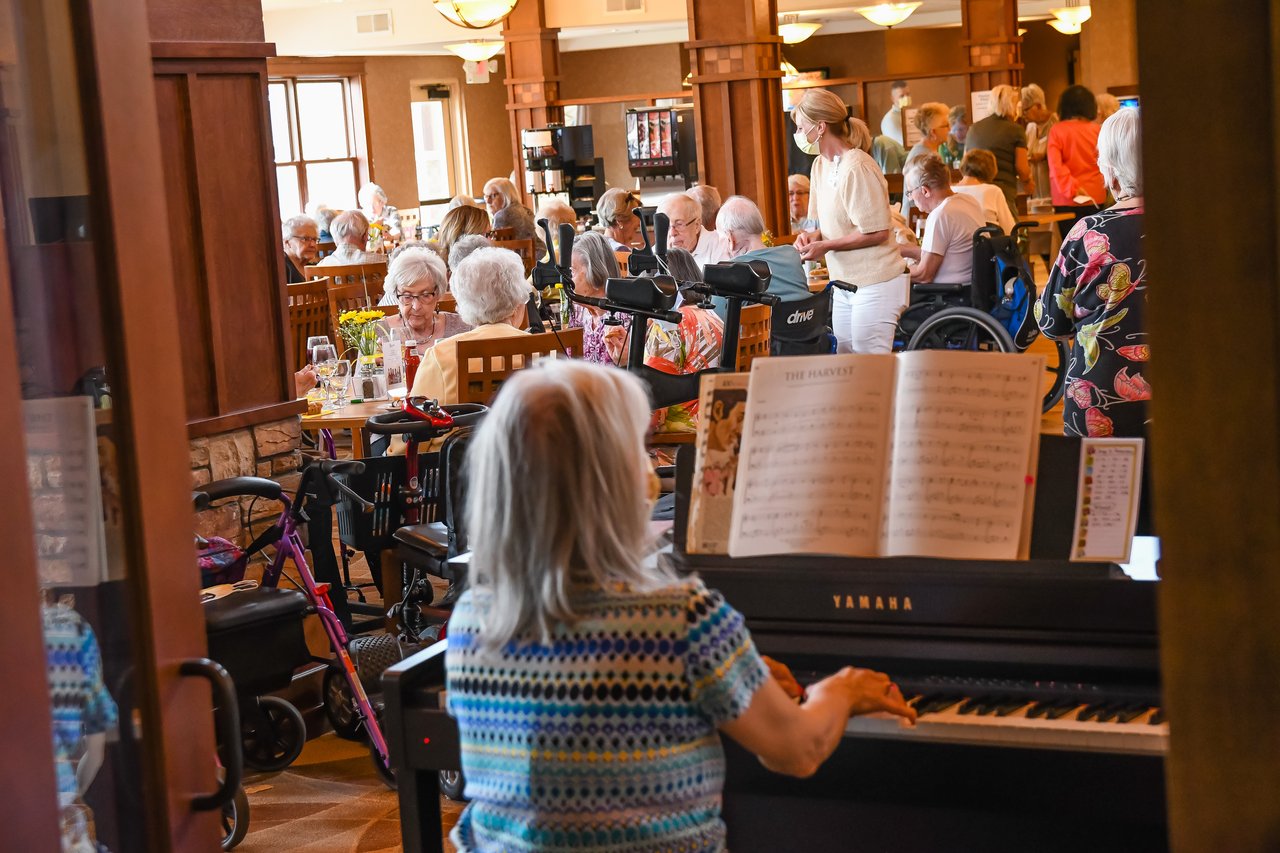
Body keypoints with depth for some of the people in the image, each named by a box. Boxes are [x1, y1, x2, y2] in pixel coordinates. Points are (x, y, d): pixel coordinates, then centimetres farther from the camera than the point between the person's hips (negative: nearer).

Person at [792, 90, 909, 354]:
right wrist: (815, 236, 0)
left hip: (876, 284, -9)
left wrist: (825, 246, -15)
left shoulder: (857, 168, -17)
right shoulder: (821, 166, 11)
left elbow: (877, 233, -18)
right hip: (845, 284, 9)